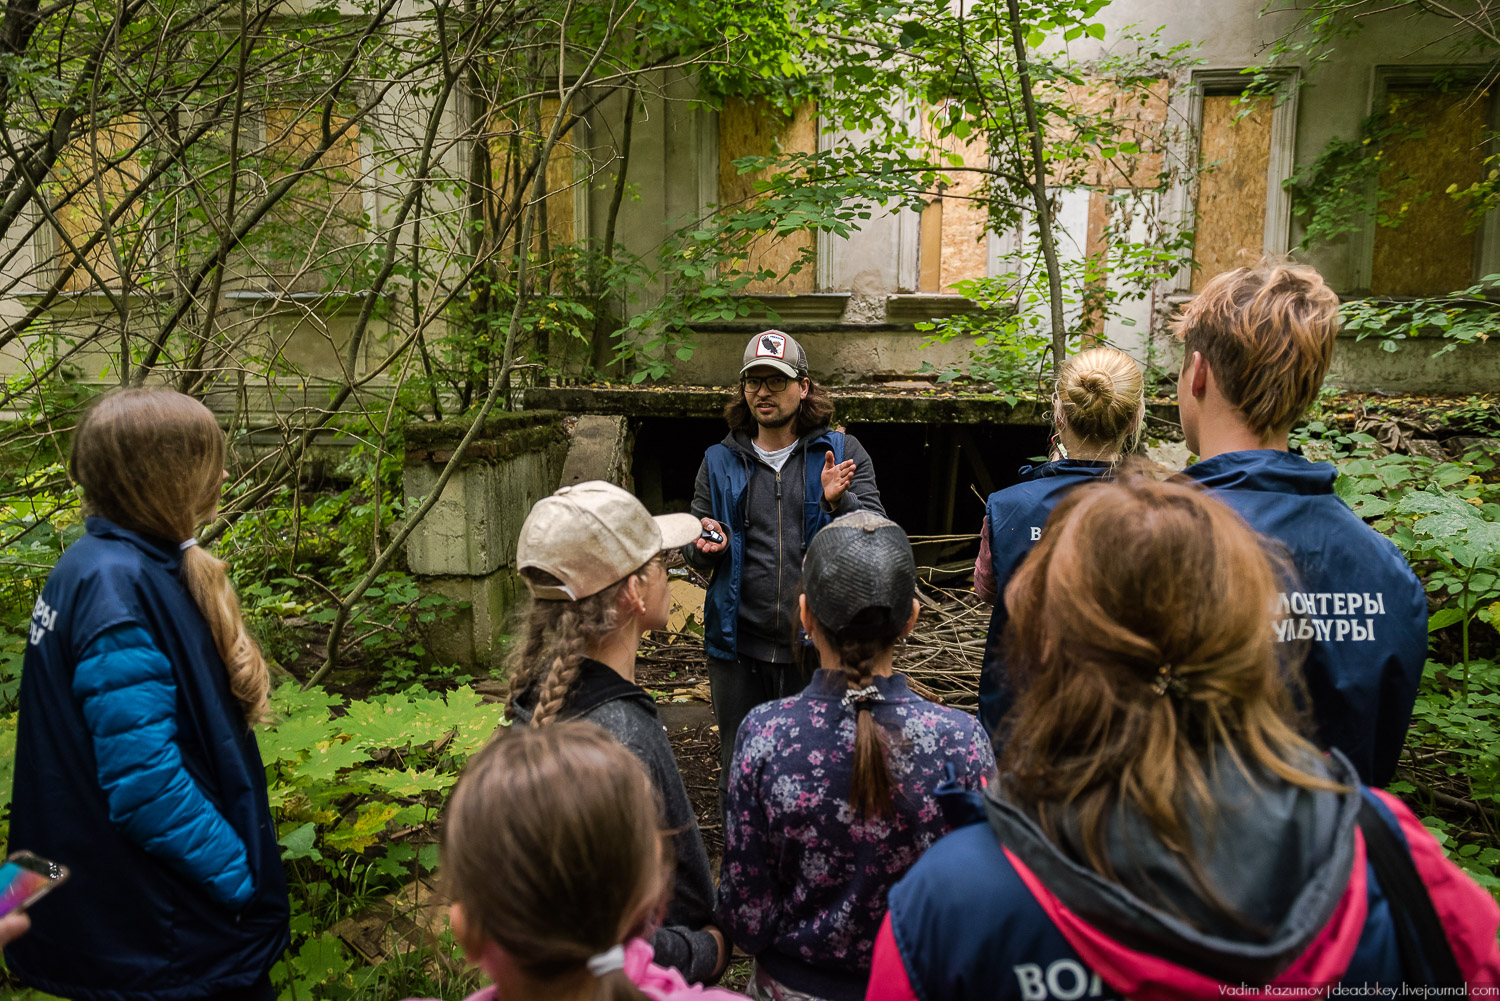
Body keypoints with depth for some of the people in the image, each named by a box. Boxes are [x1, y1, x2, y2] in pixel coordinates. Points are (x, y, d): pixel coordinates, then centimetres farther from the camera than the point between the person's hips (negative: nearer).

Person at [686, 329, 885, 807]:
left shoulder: (841, 453, 1)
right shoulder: (720, 461, 7)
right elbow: (698, 555, 14)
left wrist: (838, 502, -25)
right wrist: (707, 546, -9)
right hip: (739, 647, 2)